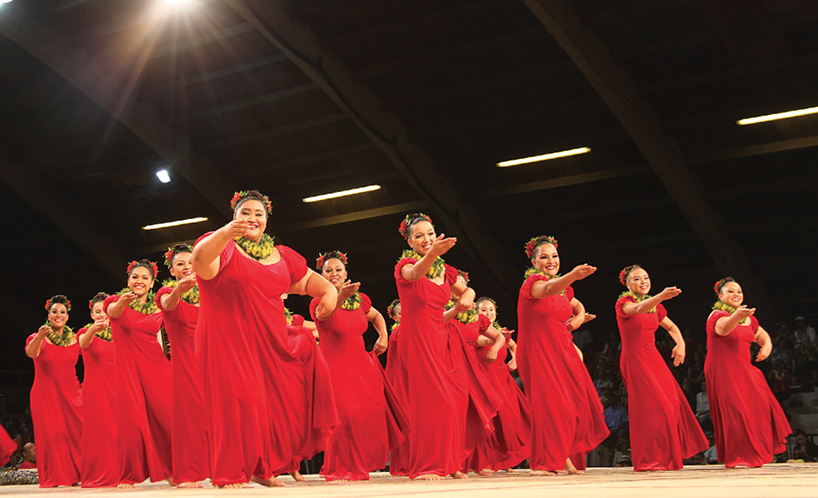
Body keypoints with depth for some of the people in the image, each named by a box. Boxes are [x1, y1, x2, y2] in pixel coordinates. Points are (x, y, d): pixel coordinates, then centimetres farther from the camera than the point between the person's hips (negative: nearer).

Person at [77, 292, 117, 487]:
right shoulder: (86, 332, 4)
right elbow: (83, 343, -21)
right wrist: (93, 329, -43)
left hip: (116, 387, 2)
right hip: (95, 389, -2)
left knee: (118, 430, -3)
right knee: (98, 432, -6)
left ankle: (118, 474, 2)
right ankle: (99, 475, -2)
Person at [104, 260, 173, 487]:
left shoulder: (156, 309, 14)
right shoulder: (118, 302, 2)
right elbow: (113, 311, -22)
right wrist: (123, 302, -46)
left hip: (155, 366, 3)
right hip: (128, 368, -3)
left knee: (167, 415, -7)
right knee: (131, 421, -10)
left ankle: (173, 470, 5)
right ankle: (128, 475, 2)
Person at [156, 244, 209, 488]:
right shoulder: (167, 292, 5)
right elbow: (168, 304, -21)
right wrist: (179, 290, -44)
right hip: (185, 361, -3)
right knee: (189, 414, -8)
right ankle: (188, 474, -6)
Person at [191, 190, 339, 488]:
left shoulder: (280, 255, 18)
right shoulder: (224, 247, -2)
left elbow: (307, 279, 23)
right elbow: (201, 258, -23)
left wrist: (329, 290, 0)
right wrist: (227, 232, -43)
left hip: (271, 343, 6)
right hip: (229, 341, -6)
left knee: (278, 402, 3)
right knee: (237, 401, -11)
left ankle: (264, 469, 18)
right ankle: (231, 474, 0)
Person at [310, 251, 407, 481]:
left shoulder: (359, 299, 7)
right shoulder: (318, 301, -8)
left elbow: (376, 316, 27)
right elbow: (324, 314, -33)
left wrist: (383, 336, 7)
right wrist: (341, 296, -52)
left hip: (362, 364, 5)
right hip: (336, 367, -5)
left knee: (372, 412, -1)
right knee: (347, 414, -19)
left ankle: (361, 465, 18)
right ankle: (342, 468, -3)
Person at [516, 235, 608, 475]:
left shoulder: (563, 287, 12)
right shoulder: (532, 283, -11)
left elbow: (578, 305, 30)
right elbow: (547, 289, -35)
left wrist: (579, 317, 4)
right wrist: (573, 275, -55)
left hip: (563, 351, 7)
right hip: (538, 352, -7)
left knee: (577, 402, 4)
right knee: (550, 404, -11)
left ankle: (564, 455, 19)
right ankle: (543, 463, 0)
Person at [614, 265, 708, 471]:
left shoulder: (655, 305, 13)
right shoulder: (623, 303, -9)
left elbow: (671, 327, 23)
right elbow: (638, 309, -32)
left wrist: (680, 343, 1)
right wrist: (662, 296, -50)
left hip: (654, 359, 7)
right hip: (634, 360, -7)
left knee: (672, 404, 5)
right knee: (649, 408, -11)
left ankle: (666, 456, 20)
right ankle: (648, 460, -2)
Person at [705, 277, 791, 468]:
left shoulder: (749, 318, 13)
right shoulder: (717, 315, -11)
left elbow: (761, 334, 25)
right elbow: (723, 328, -34)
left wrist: (767, 345, 0)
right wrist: (736, 316, -56)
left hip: (744, 370, 7)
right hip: (723, 371, -7)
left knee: (758, 407, 3)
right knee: (733, 411, -10)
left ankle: (752, 453, 18)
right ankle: (737, 458, -3)